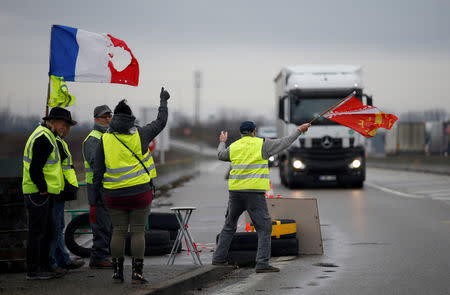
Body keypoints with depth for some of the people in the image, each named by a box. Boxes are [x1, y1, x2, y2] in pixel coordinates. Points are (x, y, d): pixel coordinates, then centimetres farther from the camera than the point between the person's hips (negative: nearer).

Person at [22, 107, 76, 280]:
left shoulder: (46, 136, 18)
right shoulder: (43, 139, -17)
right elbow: (35, 169, -23)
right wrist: (43, 189, -16)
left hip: (44, 193, 11)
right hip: (37, 194, -11)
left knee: (48, 231, 15)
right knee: (37, 232, -5)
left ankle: (44, 267, 22)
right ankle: (33, 271, -1)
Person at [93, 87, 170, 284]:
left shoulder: (105, 140, 0)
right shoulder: (139, 135, -2)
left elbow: (98, 171, 0)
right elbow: (161, 122, 14)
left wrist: (95, 194, 7)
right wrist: (163, 101, 28)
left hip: (115, 194, 2)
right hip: (140, 192, -2)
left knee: (118, 232, 6)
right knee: (138, 232, 0)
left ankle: (117, 272, 5)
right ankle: (137, 273, -3)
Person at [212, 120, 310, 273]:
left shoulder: (234, 147, 9)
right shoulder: (262, 144, -2)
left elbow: (221, 155, 27)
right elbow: (284, 143, 5)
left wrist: (222, 142, 47)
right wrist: (299, 130, 18)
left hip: (235, 191, 5)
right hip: (254, 192, -4)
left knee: (229, 226, 19)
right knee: (264, 228, -1)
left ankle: (219, 258, 22)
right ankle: (262, 263, -11)